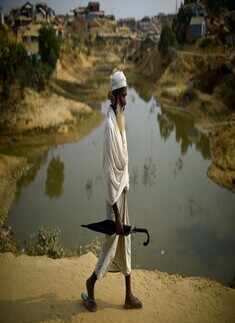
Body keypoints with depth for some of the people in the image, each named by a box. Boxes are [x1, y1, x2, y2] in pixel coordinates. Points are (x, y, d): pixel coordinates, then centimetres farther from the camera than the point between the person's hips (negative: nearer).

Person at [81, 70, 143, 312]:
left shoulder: (121, 120, 6)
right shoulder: (110, 126, -23)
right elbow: (109, 172, -24)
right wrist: (116, 214, -21)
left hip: (123, 188, 9)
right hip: (114, 194, -9)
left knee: (125, 244, 17)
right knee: (111, 245, 5)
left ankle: (129, 296, 30)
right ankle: (90, 288, 28)